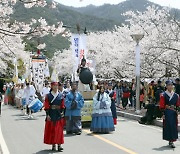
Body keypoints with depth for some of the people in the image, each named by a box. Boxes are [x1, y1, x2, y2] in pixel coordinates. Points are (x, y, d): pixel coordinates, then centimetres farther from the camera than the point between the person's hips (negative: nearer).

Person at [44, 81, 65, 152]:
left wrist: (62, 112, -4)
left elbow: (62, 106, 7)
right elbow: (46, 106, -3)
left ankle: (59, 145, 1)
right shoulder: (48, 96, 0)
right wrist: (47, 115, -9)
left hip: (59, 114, 1)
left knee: (59, 130, -1)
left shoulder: (61, 95, 5)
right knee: (51, 130, 3)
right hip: (51, 114, -1)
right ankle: (53, 145, 12)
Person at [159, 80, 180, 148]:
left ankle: (172, 140, 11)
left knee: (174, 126, 3)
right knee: (168, 126, -4)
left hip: (174, 114, 4)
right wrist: (162, 114, -10)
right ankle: (170, 140, 1)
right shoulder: (163, 95, -3)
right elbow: (161, 106, -4)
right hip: (167, 113, -4)